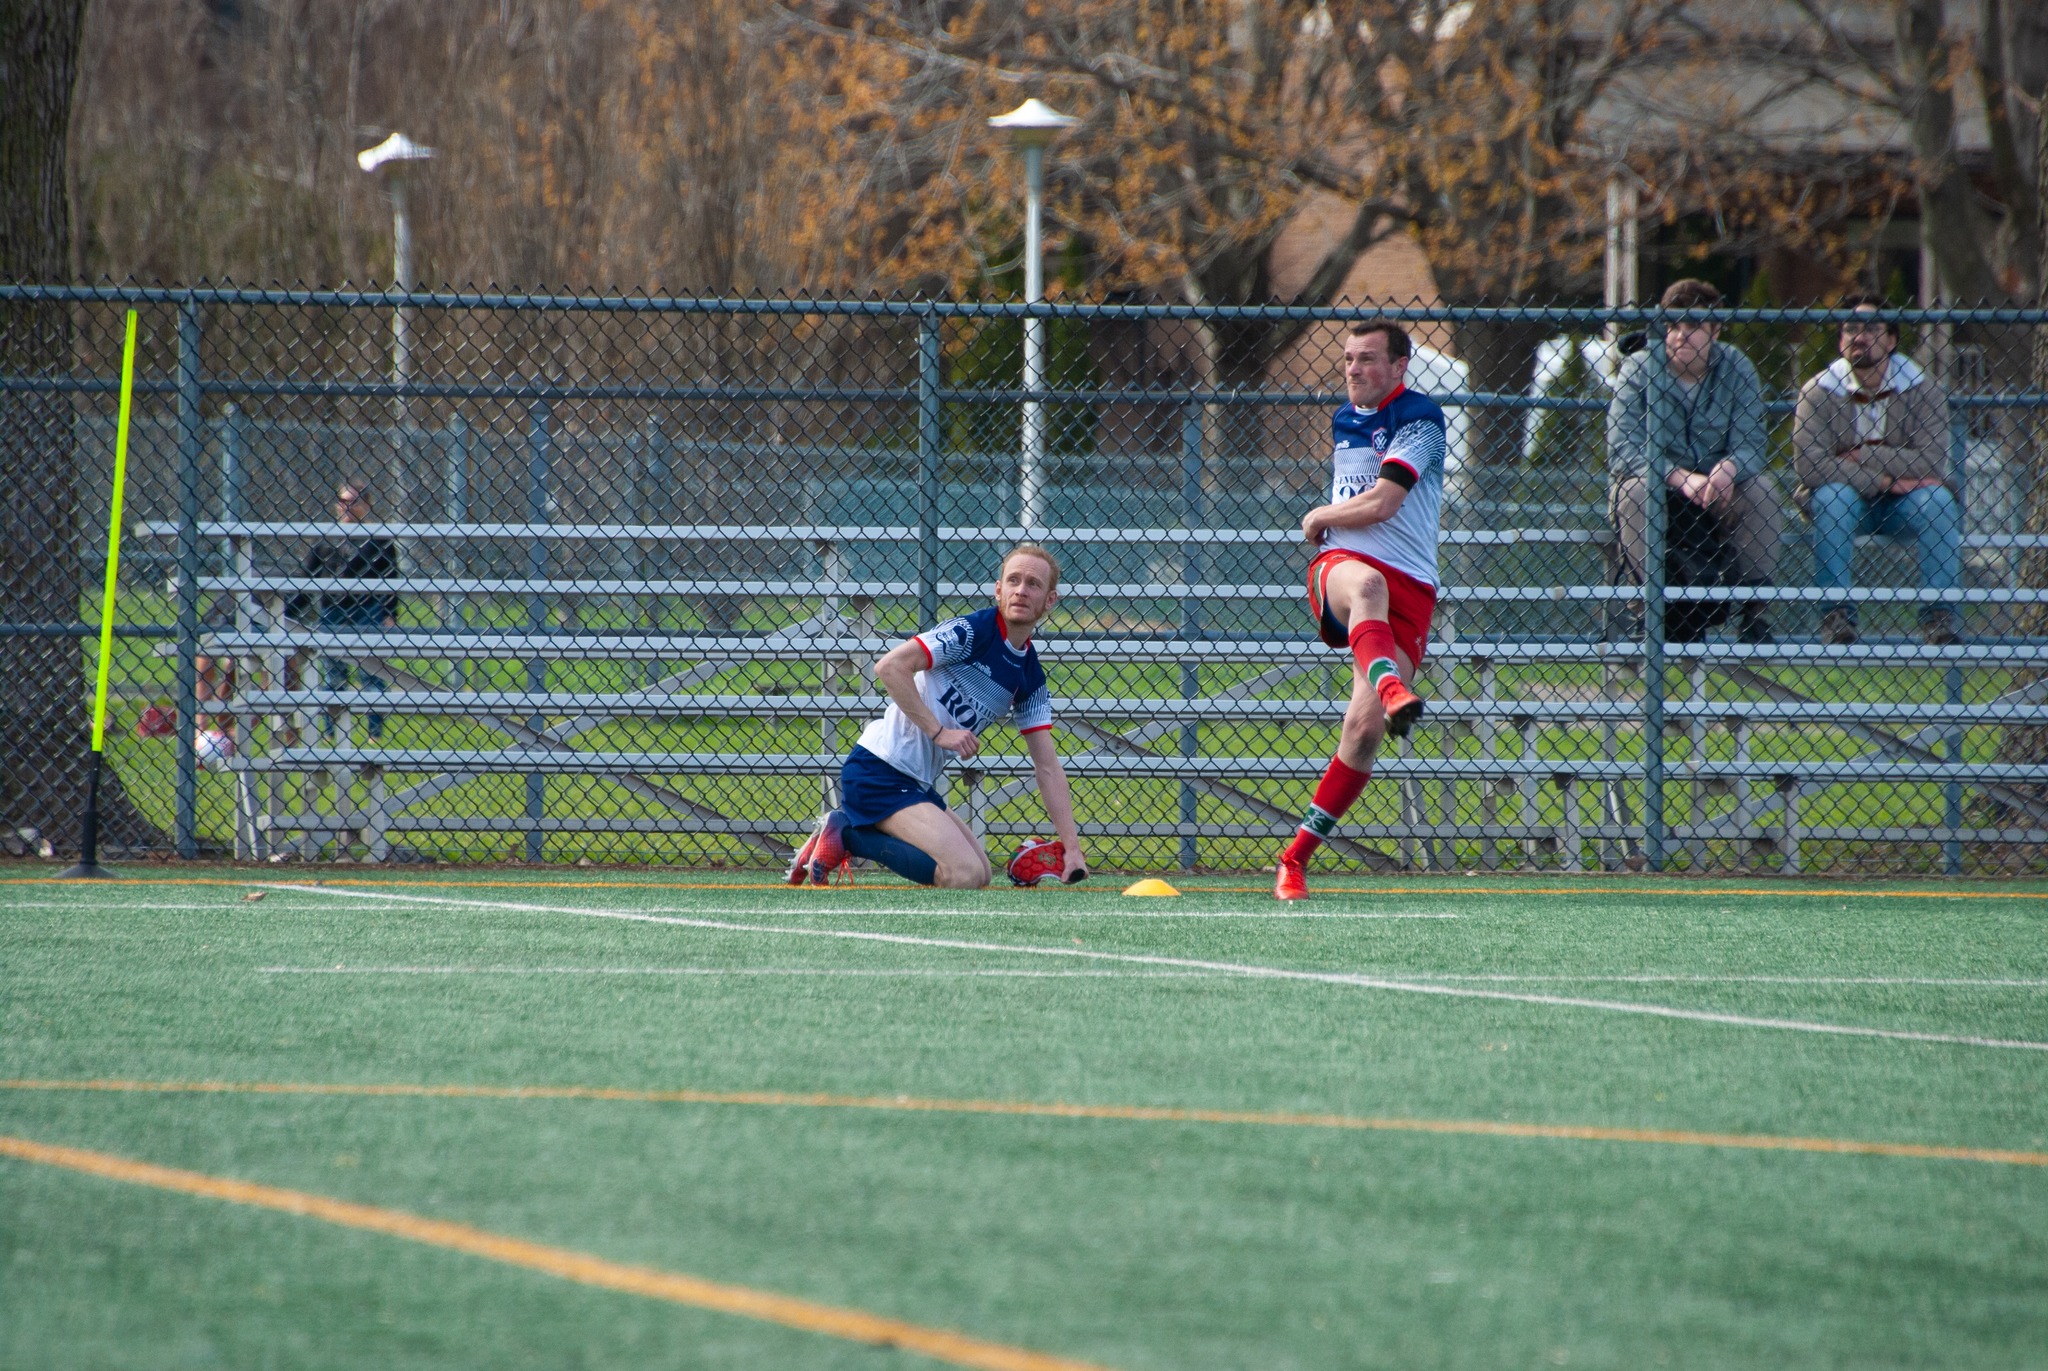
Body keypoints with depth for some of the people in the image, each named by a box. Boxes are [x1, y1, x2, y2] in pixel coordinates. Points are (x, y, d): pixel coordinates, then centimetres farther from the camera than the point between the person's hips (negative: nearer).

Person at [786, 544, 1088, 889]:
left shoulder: (1030, 678, 11)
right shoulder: (972, 631, -12)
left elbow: (1048, 767, 12)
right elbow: (890, 666, -22)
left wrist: (1071, 848, 5)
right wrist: (939, 731, -22)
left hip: (916, 784, 9)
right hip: (880, 772, -9)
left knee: (979, 873, 13)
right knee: (965, 874, -20)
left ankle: (848, 833, 11)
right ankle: (846, 834, -7)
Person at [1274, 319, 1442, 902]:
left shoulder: (1419, 417, -3)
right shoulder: (1343, 422, 20)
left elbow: (1379, 504, -11)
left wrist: (1318, 517, 3)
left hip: (1409, 588, -4)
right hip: (1340, 566, 4)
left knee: (1366, 728, -14)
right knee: (1366, 582, -38)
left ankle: (1296, 855, -4)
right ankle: (1390, 686, -67)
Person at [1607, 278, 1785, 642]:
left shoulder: (1737, 369, -4)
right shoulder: (1638, 370, -10)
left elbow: (1751, 444, -12)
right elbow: (1622, 451, -19)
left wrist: (1728, 469, -37)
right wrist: (1681, 479, -35)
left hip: (1720, 499, 2)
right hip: (1657, 487, -2)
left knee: (1763, 489, -25)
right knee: (1634, 490, -34)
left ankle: (1752, 609, -18)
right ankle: (1656, 607, -28)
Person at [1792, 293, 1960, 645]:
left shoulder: (1922, 390, -7)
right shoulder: (1819, 392, -9)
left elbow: (1932, 463, -19)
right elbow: (1808, 463, -22)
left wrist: (1862, 457, -22)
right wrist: (1883, 481, -26)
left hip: (1901, 508, 1)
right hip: (1847, 500, -1)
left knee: (1937, 499, -29)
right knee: (1833, 497, -33)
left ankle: (1940, 613, -26)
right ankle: (1836, 613, -31)